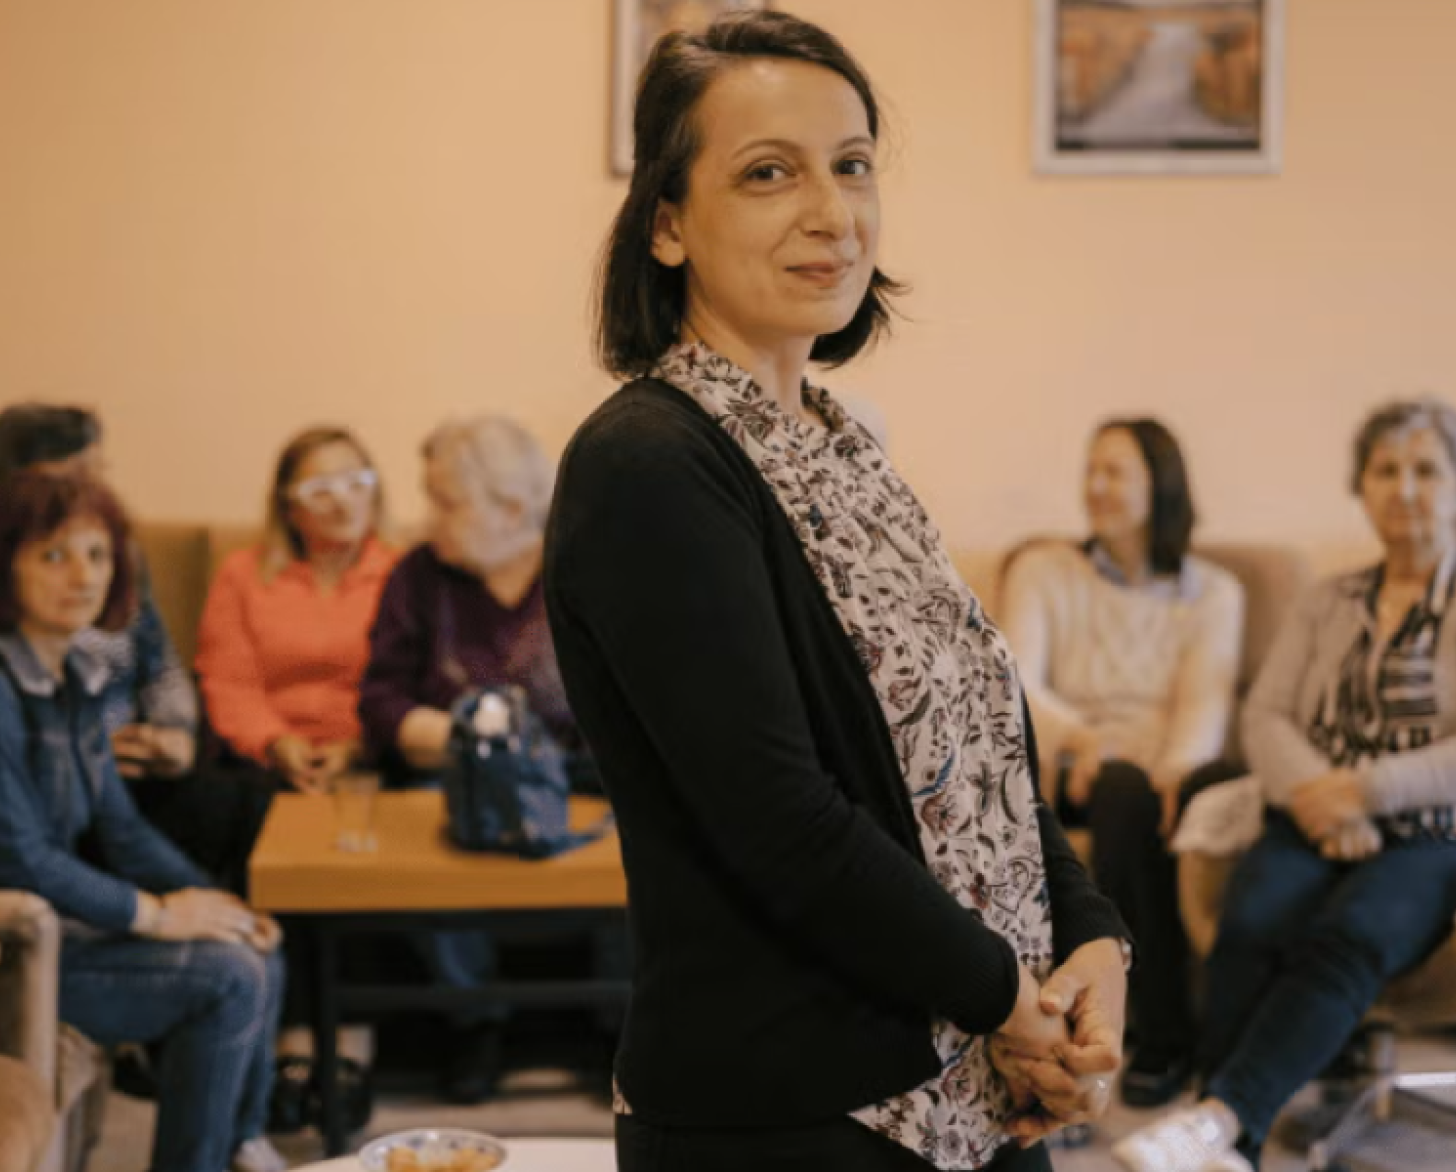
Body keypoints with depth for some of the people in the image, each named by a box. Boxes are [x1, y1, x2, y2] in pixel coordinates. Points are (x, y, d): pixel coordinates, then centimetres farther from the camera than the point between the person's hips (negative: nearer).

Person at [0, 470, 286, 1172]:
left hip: (62, 917, 9)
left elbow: (117, 824, 12)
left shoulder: (74, 677, 8)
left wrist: (207, 900, -1)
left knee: (257, 961, 0)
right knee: (229, 980, -15)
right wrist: (154, 914, -15)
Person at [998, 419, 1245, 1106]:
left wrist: (1175, 768, -26)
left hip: (1161, 776, 0)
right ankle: (1165, 1033, -27)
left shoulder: (1213, 592, 13)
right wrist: (1079, 737, -26)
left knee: (1129, 796, -35)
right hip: (1068, 771, 0)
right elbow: (1018, 683, -4)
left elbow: (1206, 703, -3)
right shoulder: (1043, 570, 12)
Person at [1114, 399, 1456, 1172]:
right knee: (1251, 925, -30)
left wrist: (1361, 790, -16)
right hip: (1311, 828, 3)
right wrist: (1314, 793, -12)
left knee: (1343, 938, -35)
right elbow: (1265, 716, 9)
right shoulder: (1326, 605, 20)